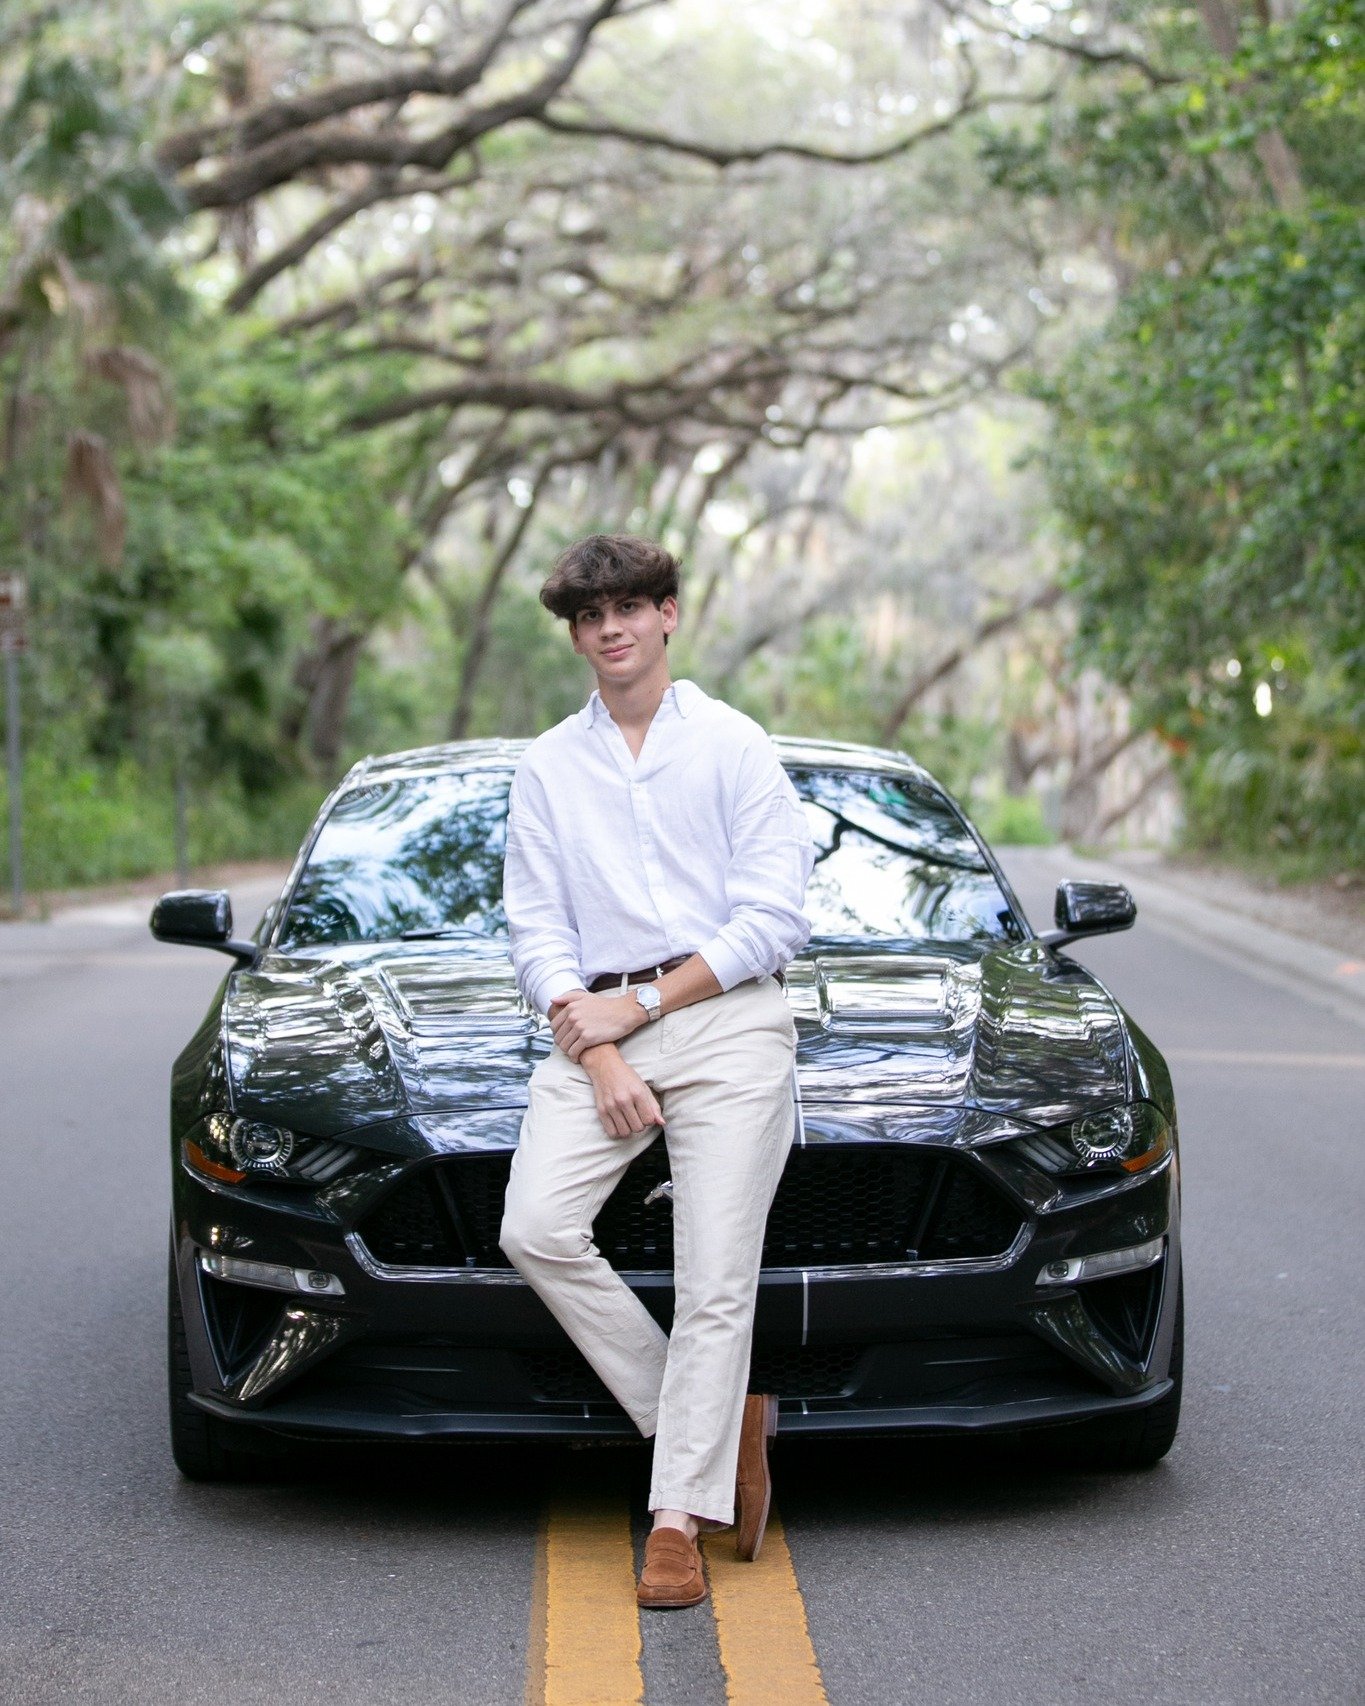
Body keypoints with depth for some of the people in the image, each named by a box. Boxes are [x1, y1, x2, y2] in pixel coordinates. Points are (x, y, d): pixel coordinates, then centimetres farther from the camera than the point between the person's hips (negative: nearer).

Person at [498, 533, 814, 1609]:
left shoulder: (735, 746, 7)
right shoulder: (548, 767, 16)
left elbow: (775, 918, -1)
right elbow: (537, 928, 9)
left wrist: (637, 1007, -7)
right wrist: (598, 1057, -6)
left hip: (727, 1019, -3)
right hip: (595, 1030, 3)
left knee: (716, 1278, -9)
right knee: (537, 1231, -17)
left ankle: (680, 1520, -3)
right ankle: (726, 1422, -3)